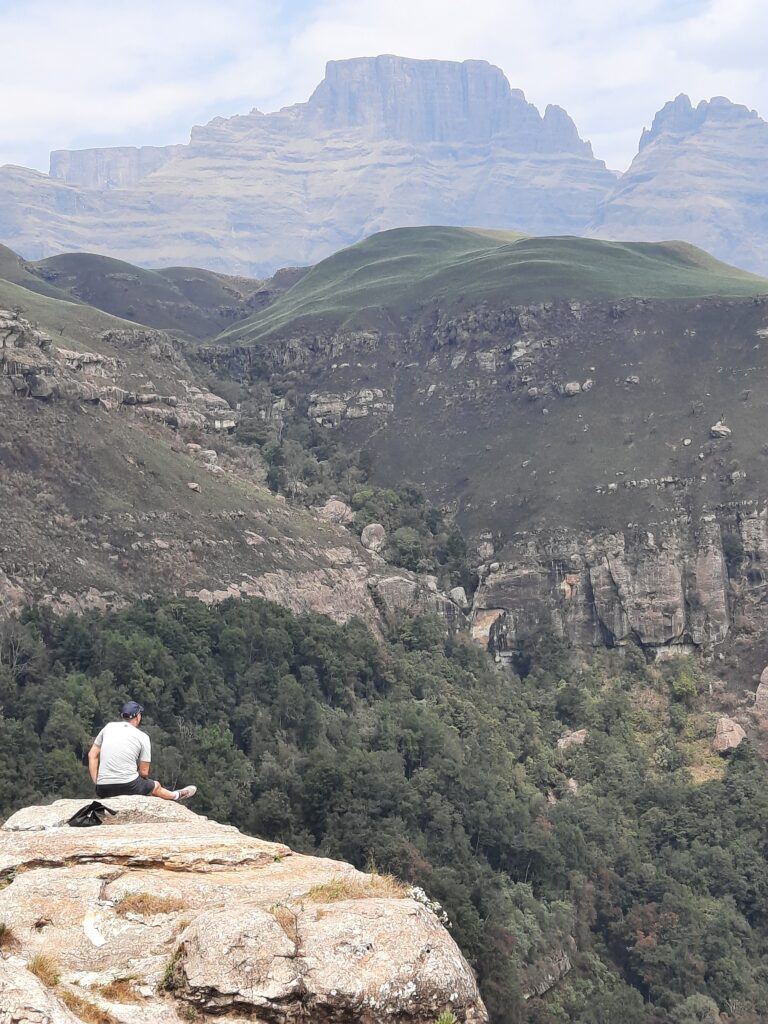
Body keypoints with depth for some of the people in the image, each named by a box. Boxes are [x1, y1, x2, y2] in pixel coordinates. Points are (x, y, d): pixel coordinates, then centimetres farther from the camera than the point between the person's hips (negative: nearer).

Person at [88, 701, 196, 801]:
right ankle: (176, 795, 53)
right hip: (128, 786, -2)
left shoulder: (108, 727, 9)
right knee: (156, 786, 29)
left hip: (103, 789, 2)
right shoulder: (142, 737, 0)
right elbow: (144, 772, 2)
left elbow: (92, 755, 9)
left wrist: (96, 782, 12)